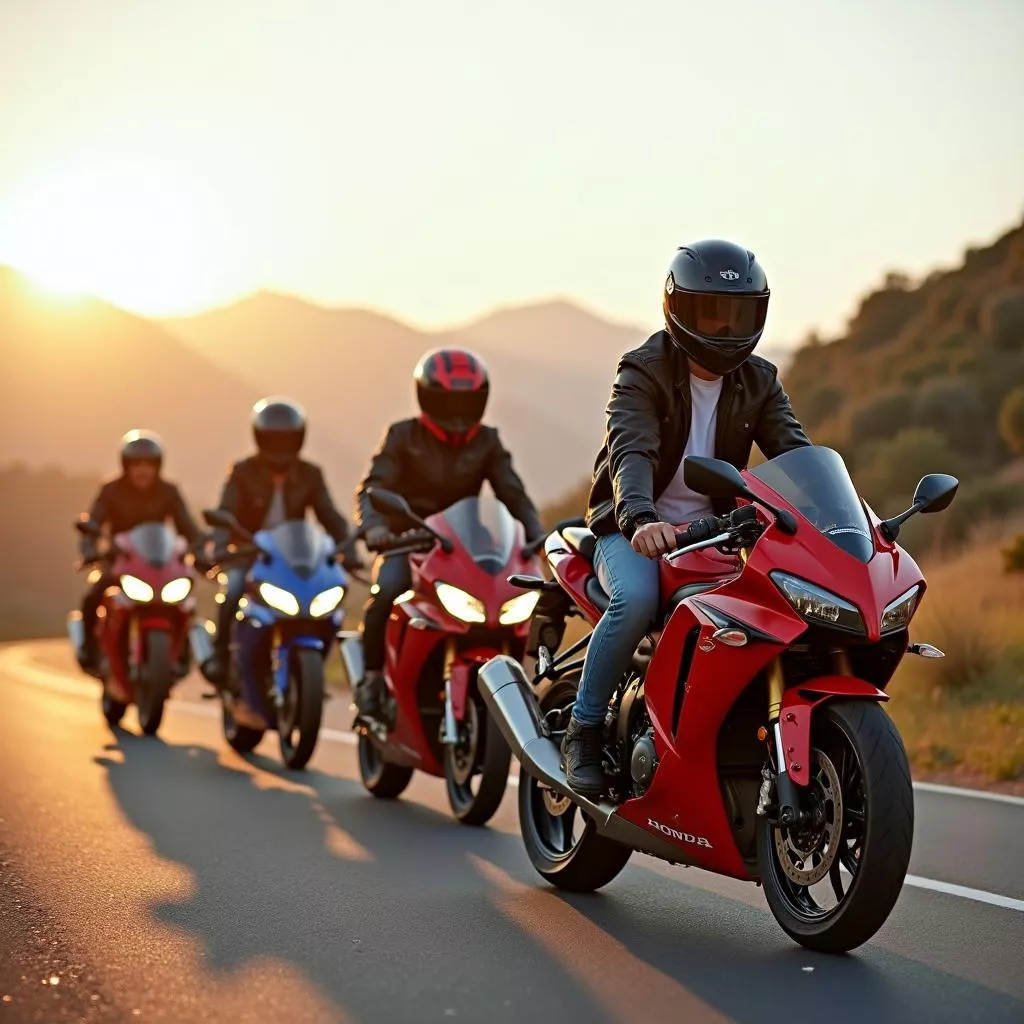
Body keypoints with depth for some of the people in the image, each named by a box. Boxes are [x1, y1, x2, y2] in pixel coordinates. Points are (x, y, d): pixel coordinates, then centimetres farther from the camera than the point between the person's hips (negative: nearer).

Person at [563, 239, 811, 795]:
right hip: (636, 533, -5)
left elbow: (795, 453, -4)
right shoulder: (642, 372, -8)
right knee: (636, 599, -35)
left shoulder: (759, 382, 9)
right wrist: (639, 519, -46)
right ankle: (582, 731, -17)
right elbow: (631, 451, -26)